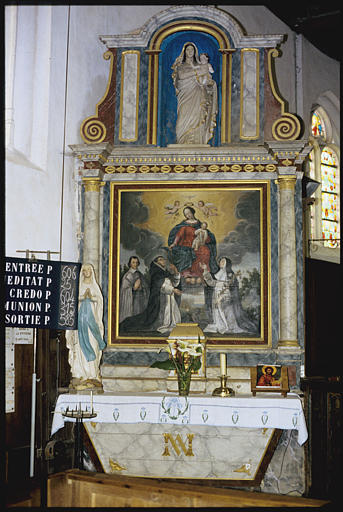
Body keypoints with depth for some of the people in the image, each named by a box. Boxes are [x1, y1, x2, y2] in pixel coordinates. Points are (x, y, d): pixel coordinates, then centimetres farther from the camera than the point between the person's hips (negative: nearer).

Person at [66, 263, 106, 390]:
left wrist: (91, 296, -11)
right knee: (81, 342, -7)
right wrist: (83, 296, -15)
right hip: (81, 314, -2)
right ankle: (81, 373, -7)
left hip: (92, 315, 2)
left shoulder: (95, 286, 14)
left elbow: (100, 299, 7)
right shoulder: (78, 285, 9)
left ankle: (93, 373, -2)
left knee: (93, 342, -4)